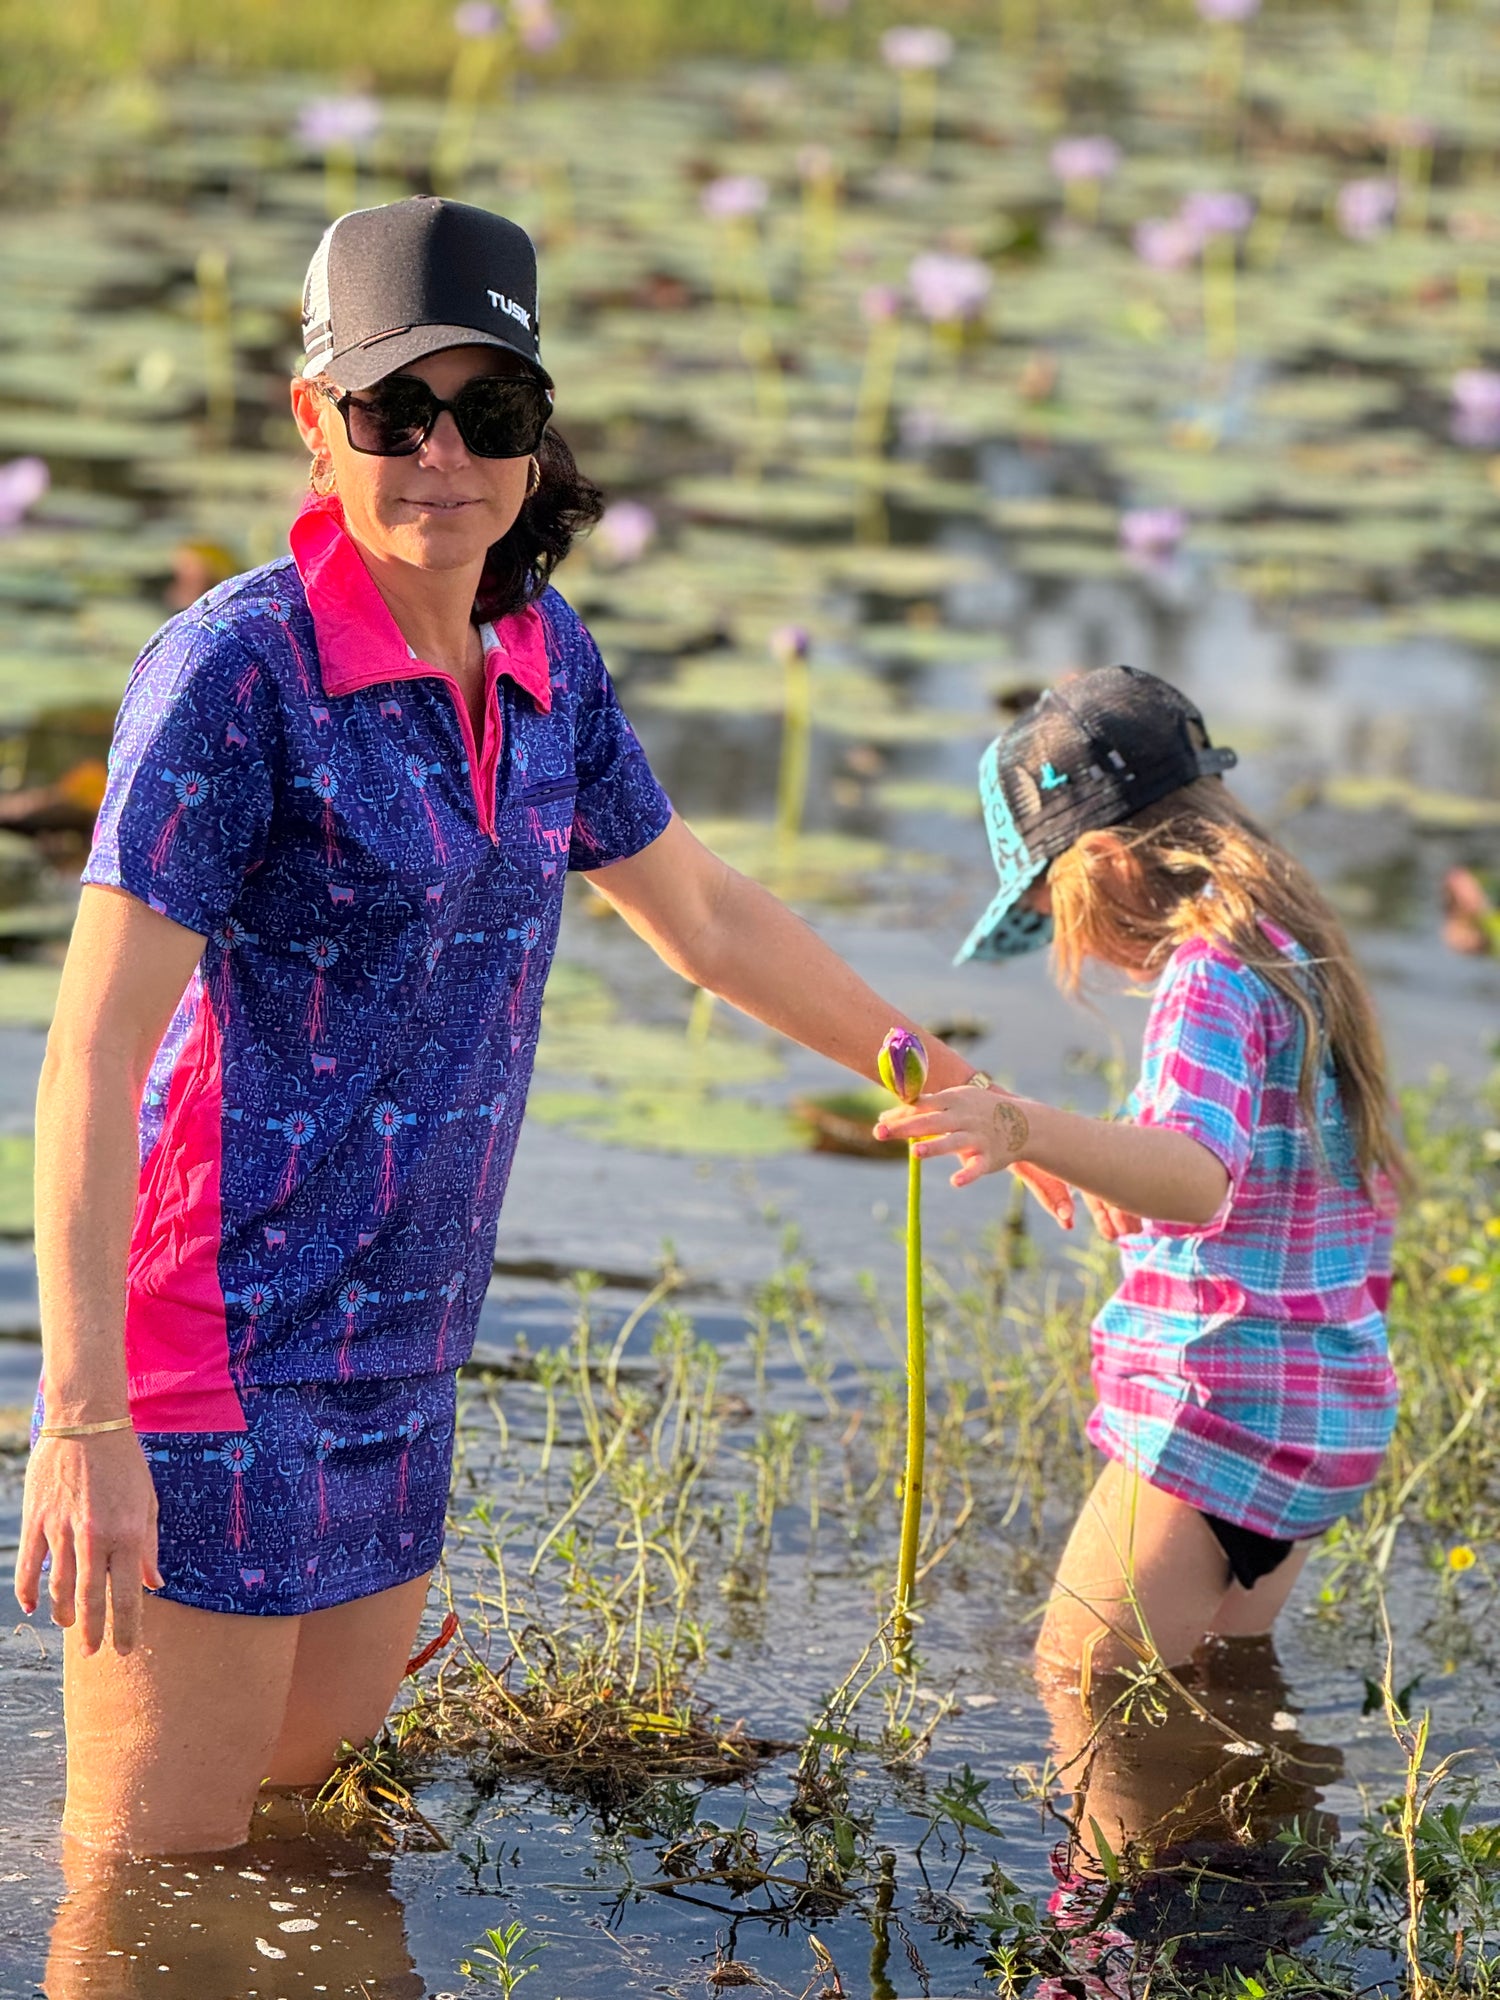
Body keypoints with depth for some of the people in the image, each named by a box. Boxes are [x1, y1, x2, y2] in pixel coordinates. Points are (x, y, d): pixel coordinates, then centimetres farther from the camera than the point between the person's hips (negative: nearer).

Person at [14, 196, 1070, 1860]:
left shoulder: (541, 660, 6)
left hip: (396, 1362, 7)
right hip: (213, 1350, -7)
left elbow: (702, 917, 22)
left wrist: (947, 1085, 32)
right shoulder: (236, 668, -16)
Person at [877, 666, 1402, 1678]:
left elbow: (1200, 1177, -37)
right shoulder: (1295, 954, 13)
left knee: (1080, 1684, -5)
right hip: (1328, 1416, 10)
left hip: (1220, 1421, -10)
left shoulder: (1211, 976, -18)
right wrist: (1125, 1197, 31)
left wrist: (1028, 1130, -52)